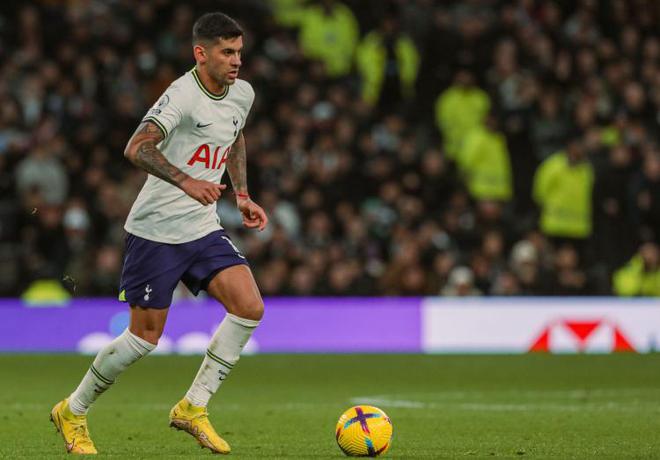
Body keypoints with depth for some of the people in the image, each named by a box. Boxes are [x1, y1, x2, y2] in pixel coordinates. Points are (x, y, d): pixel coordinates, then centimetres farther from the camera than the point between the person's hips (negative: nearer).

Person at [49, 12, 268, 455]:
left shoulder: (243, 94, 5)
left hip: (203, 228, 7)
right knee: (146, 335, -2)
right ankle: (73, 412, 19)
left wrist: (242, 194, 18)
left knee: (249, 307, -12)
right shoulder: (183, 95, -20)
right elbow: (137, 148, -33)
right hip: (156, 230, -7)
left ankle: (193, 407, 0)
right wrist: (185, 181, -45)